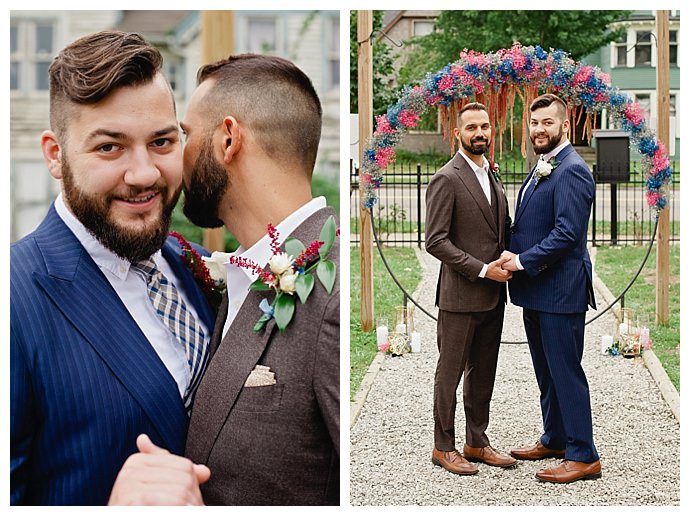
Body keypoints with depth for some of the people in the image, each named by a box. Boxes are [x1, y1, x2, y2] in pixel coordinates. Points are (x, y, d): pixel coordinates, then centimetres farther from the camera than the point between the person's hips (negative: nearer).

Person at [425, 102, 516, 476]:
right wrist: (483, 269, -19)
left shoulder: (491, 176, 14)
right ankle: (444, 447, 14)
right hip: (460, 295, -8)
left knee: (483, 373, 14)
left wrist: (508, 262, 1)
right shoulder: (447, 179, -12)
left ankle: (477, 443, 25)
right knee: (450, 372, 3)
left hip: (492, 295, 8)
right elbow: (435, 241, -17)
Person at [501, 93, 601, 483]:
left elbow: (568, 233, -23)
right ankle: (555, 440, 31)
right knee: (546, 371, 18)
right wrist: (514, 258, 5)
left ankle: (583, 456, 4)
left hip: (560, 290, -10)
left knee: (566, 371, -4)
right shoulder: (542, 168, 16)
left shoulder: (572, 170, -16)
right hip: (537, 289, 10)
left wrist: (523, 261, -18)